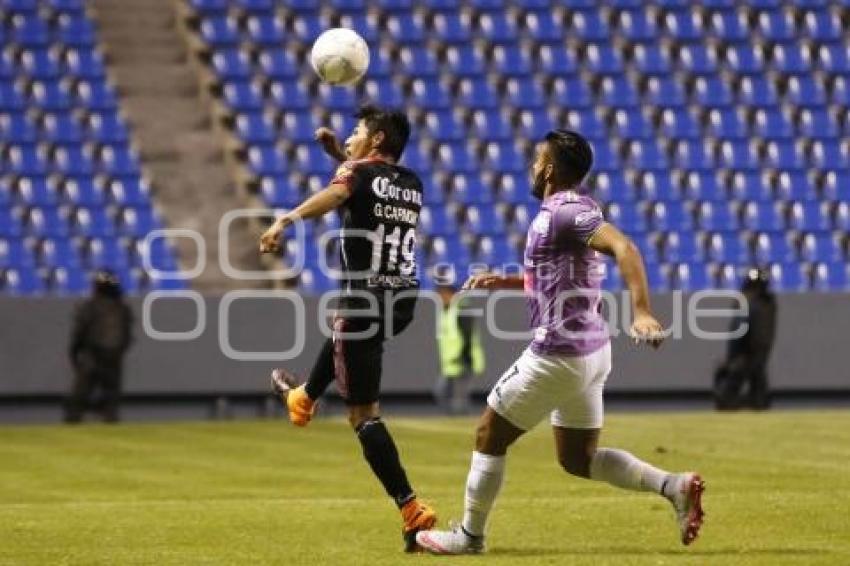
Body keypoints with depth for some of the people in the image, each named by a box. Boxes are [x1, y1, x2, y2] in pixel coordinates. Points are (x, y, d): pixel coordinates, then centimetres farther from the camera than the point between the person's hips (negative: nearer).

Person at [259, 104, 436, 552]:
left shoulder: (359, 172, -6)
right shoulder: (412, 184, 14)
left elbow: (333, 196, -31)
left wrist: (286, 220, -47)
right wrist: (339, 155, 28)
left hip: (366, 301, -7)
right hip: (404, 299, 7)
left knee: (363, 414, -4)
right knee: (342, 328, 40)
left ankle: (412, 510, -15)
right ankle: (303, 398, 63)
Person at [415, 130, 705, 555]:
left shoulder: (565, 213, -17)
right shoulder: (575, 209, 14)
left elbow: (623, 248, -32)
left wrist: (641, 312, -43)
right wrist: (504, 282, 23)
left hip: (557, 356, -10)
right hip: (591, 351, 10)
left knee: (490, 436, 7)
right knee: (578, 459, 15)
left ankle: (470, 535, 18)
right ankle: (673, 486, 1)